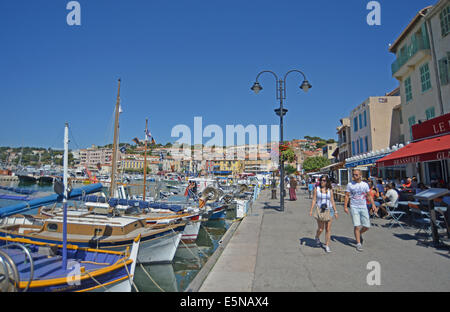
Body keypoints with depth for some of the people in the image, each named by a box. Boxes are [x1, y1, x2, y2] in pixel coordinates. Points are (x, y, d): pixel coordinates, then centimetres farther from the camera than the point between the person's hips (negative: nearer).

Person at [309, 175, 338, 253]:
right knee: (320, 229, -3)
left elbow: (332, 201, 11)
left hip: (329, 210, 2)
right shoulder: (317, 189, 2)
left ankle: (327, 246, 13)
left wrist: (335, 211, 8)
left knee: (328, 229, 1)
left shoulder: (330, 190, 6)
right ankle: (317, 237, 30)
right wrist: (311, 210, -4)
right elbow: (314, 200, 2)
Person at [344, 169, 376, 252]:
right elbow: (347, 196, 0)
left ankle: (359, 234, 33)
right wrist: (345, 206, -7)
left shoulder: (365, 184, 7)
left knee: (367, 226, 2)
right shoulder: (350, 184, 1)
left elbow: (369, 196, 13)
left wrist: (373, 204, 1)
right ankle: (358, 243, 4)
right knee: (357, 226, -7)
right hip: (354, 208, -3)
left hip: (364, 207, 3)